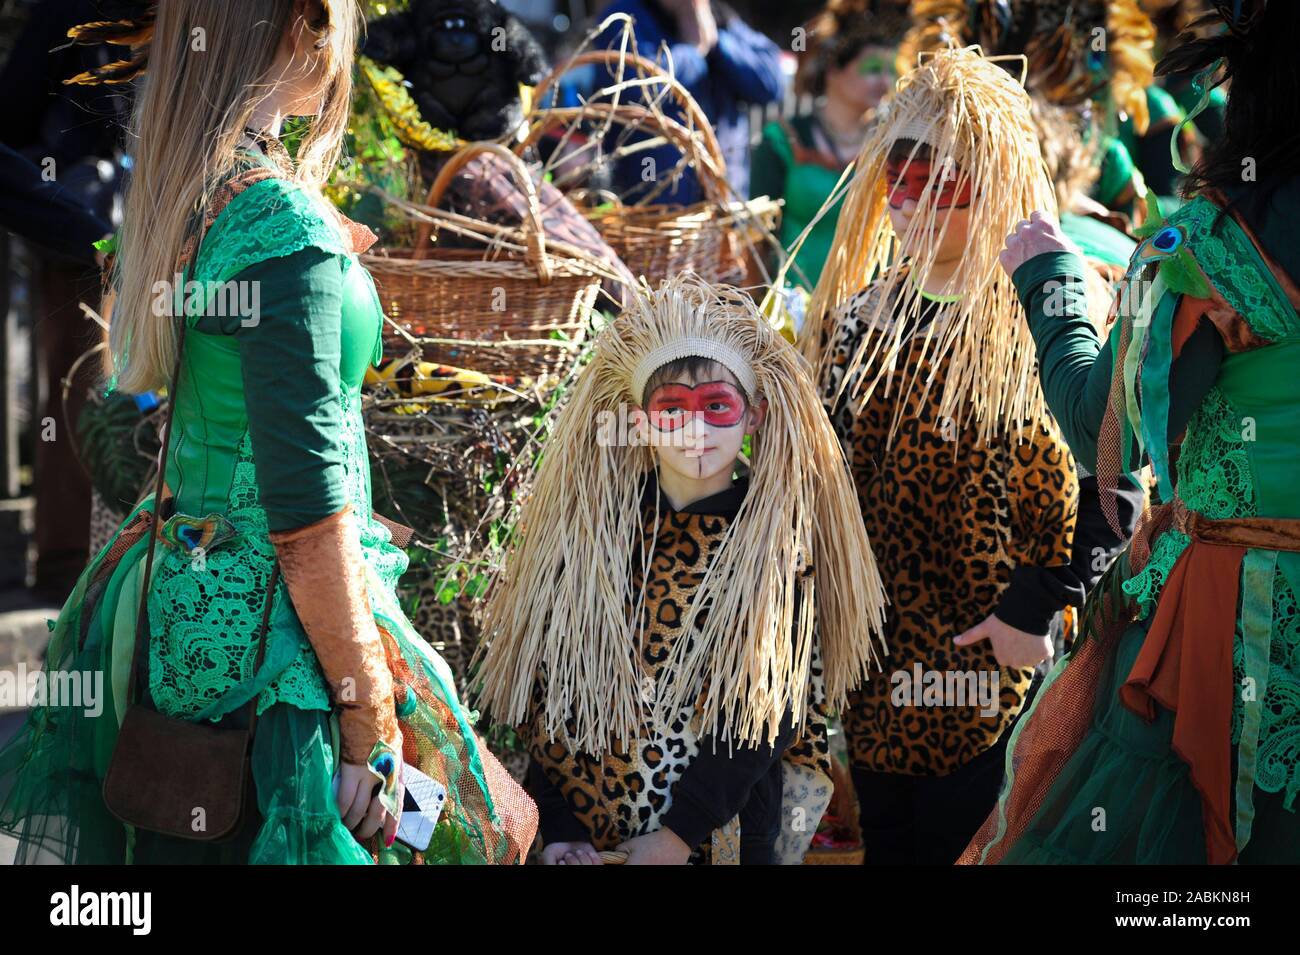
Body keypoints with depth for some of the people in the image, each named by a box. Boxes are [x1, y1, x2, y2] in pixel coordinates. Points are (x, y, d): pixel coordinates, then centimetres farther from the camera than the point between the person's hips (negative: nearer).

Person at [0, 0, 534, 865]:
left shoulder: (172, 190, 3)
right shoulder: (282, 225, -23)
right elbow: (307, 511, -22)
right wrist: (369, 722, -17)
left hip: (174, 594, 8)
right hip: (269, 620, -8)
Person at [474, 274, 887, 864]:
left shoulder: (775, 542, -8)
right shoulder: (590, 524, -2)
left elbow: (766, 714, -12)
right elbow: (545, 680, -1)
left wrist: (673, 838, -19)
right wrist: (556, 825, -10)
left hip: (713, 835, -2)